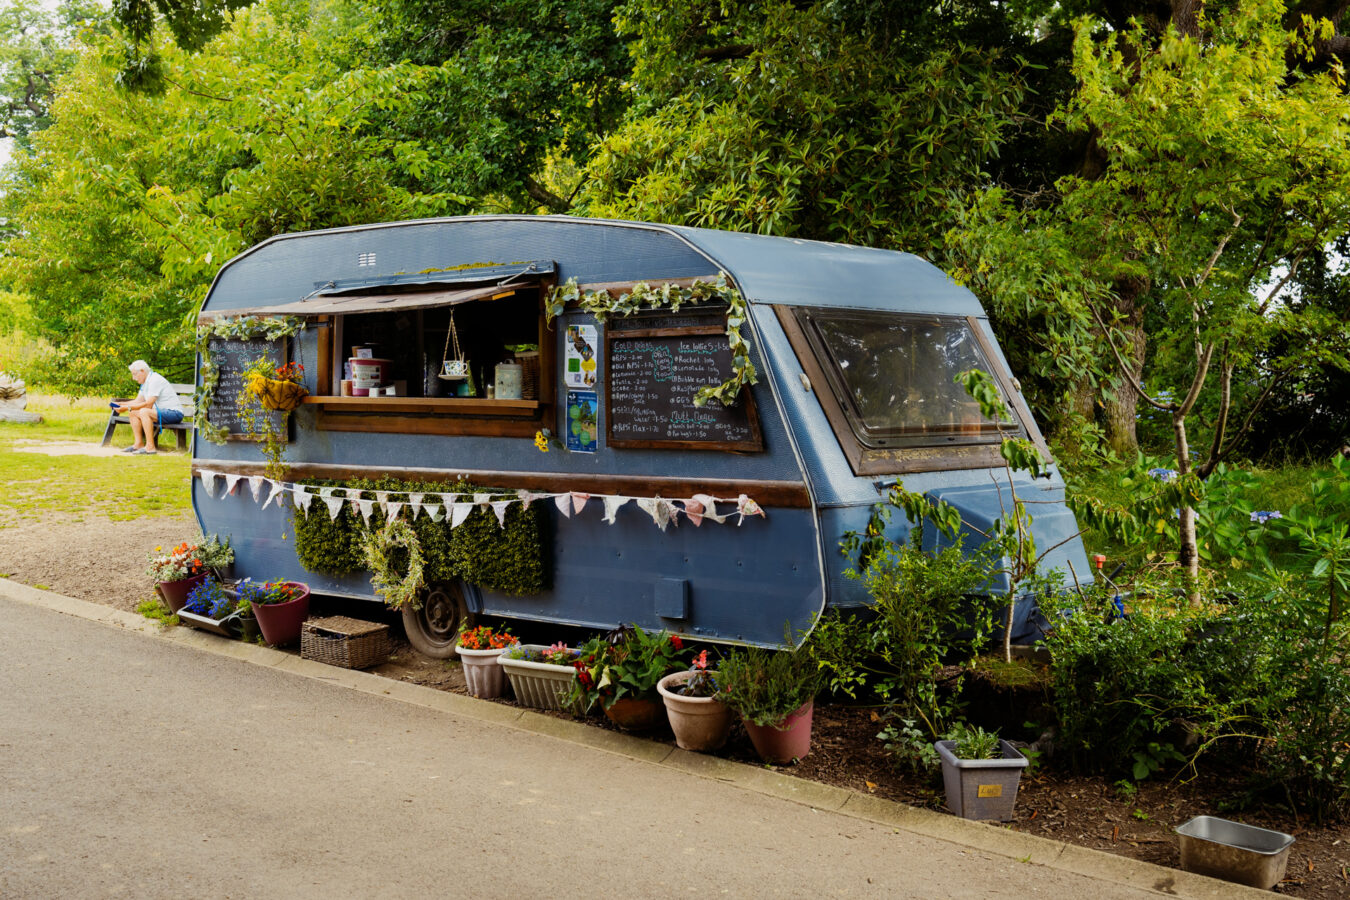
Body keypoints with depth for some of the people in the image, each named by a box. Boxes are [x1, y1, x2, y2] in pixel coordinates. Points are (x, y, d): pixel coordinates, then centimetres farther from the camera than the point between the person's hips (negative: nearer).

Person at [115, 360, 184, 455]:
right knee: (132, 412, 7)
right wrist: (121, 404, 5)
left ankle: (150, 447, -29)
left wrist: (128, 407, -19)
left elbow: (148, 404, -23)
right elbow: (138, 401, 17)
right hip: (161, 411, 11)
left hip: (173, 412, -11)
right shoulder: (145, 382, 15)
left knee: (143, 412, -32)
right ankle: (139, 444, 3)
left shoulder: (155, 380, -18)